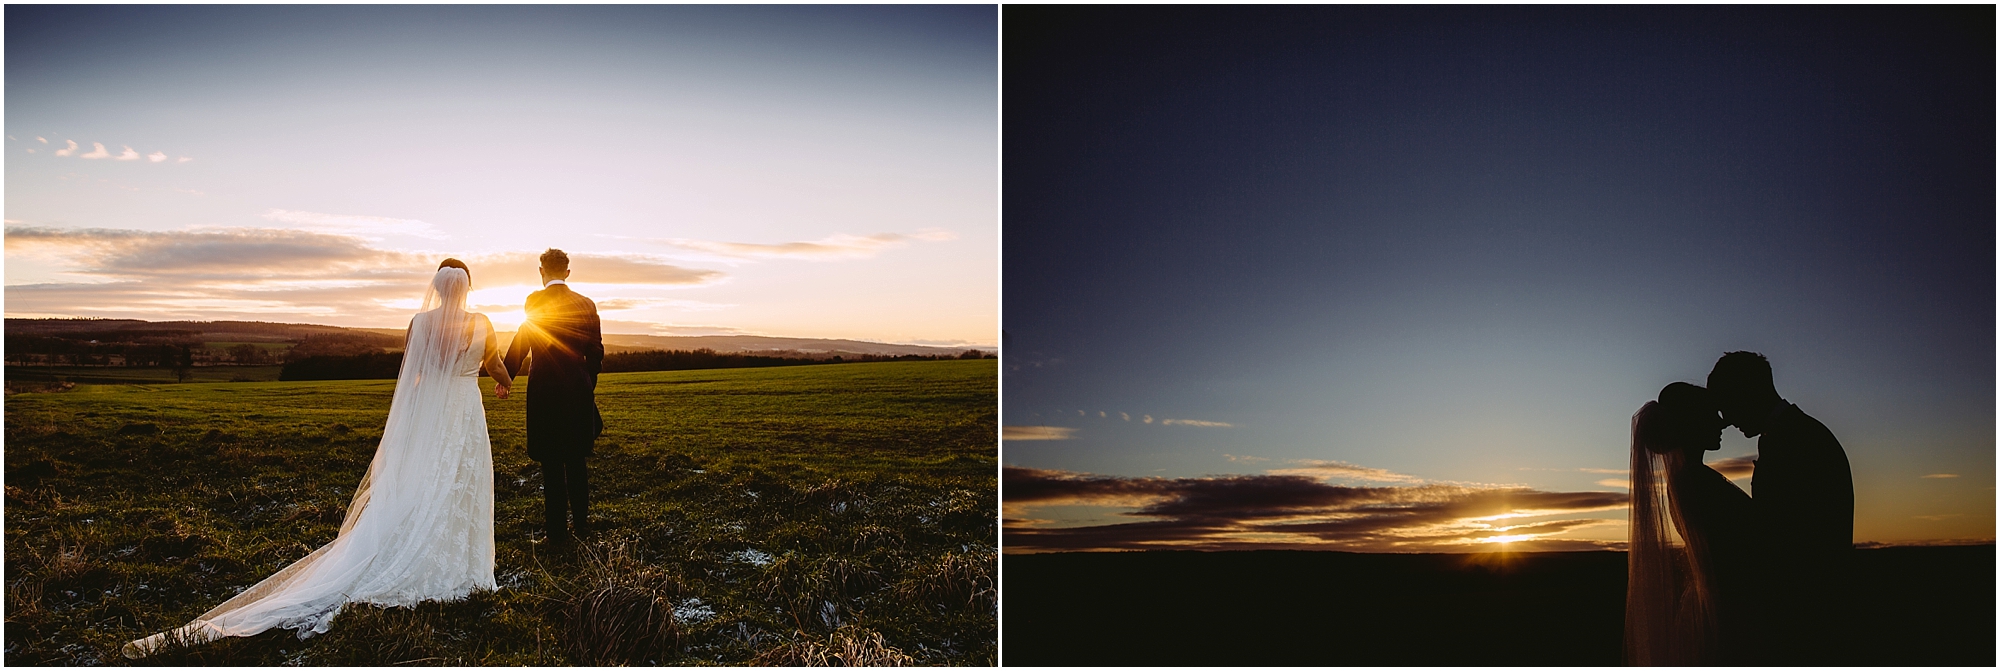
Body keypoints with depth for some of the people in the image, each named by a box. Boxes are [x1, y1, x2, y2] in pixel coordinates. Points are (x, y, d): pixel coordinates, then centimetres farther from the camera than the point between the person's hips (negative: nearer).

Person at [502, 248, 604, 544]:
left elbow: (521, 342, -10)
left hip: (545, 390, -4)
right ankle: (580, 520, 25)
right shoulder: (586, 304, 4)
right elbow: (595, 352, 7)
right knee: (576, 458, 17)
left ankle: (558, 528, 5)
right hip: (579, 391, 4)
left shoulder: (535, 301, -8)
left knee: (552, 462, 2)